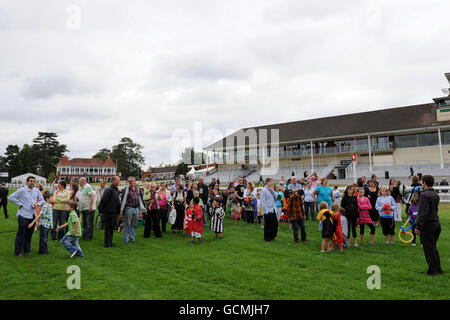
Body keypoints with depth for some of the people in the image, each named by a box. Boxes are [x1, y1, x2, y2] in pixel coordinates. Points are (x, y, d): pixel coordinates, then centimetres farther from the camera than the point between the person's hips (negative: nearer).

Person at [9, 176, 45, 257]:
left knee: (29, 233, 13)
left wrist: (37, 204, -4)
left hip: (33, 215, 5)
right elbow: (10, 197, -8)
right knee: (21, 234, 0)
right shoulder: (22, 190, -7)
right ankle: (18, 252, 9)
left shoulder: (37, 190, 8)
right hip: (23, 215, -5)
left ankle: (27, 250, 26)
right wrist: (19, 204, -10)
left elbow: (42, 200, 15)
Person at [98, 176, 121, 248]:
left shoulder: (116, 190, 12)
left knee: (112, 227, 14)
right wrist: (100, 210, -13)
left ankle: (110, 242, 24)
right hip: (108, 212, -8)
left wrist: (118, 211, 16)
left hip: (114, 212, 8)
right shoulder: (109, 190, -16)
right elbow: (103, 200, -17)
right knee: (108, 228, -1)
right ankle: (107, 243, 7)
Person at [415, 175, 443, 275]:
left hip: (428, 225, -9)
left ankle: (432, 270, 10)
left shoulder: (424, 195, -18)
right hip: (436, 223, 9)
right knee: (433, 247, 20)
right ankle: (438, 268, 27)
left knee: (429, 248, 2)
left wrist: (418, 226, -19)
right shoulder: (435, 194, 10)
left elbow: (423, 212, -22)